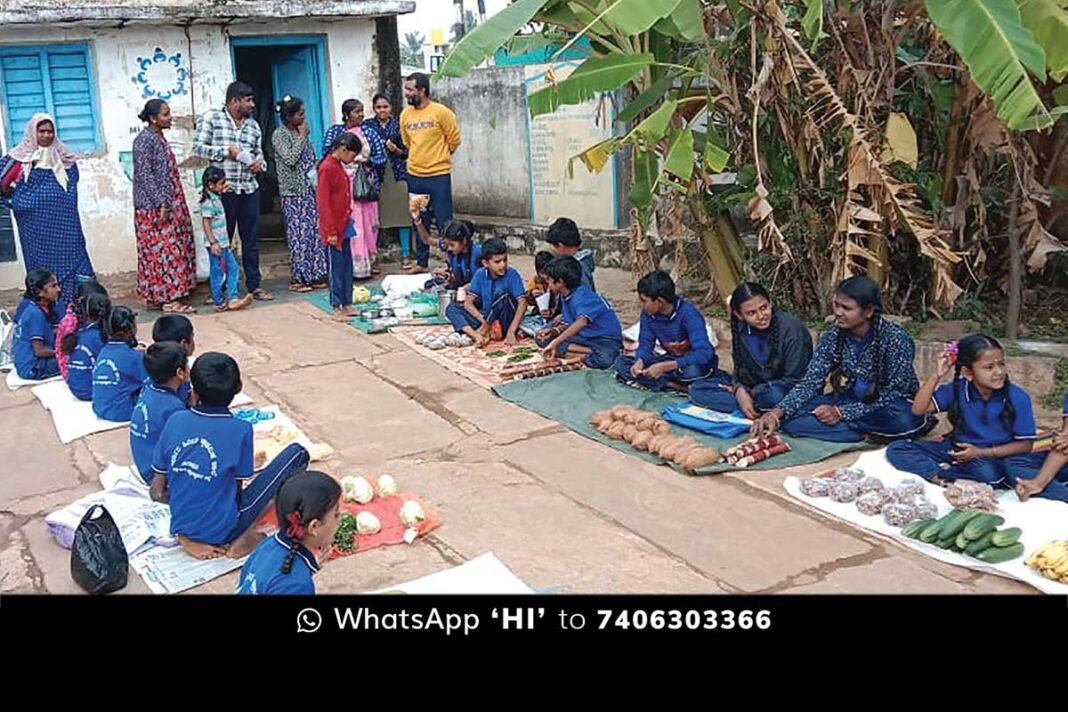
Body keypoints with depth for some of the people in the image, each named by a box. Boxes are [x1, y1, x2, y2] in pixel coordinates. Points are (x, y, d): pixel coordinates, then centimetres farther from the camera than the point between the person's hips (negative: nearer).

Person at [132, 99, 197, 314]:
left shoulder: (159, 138, 14)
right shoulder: (144, 140, -13)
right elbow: (145, 175, -18)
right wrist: (161, 204, -21)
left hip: (167, 205, 9)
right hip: (154, 207, -9)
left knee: (169, 249, 9)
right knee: (162, 250, -8)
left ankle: (157, 296, 15)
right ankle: (169, 300, -5)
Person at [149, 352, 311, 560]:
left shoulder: (176, 421, -7)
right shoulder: (240, 429, -18)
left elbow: (157, 493, -3)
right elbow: (239, 485, -5)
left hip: (180, 527, 5)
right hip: (223, 531, -5)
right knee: (297, 453, 0)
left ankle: (190, 538, 15)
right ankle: (243, 539, -3)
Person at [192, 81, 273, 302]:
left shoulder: (253, 124, 14)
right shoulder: (211, 118, -1)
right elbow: (198, 147, -5)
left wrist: (259, 163, -1)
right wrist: (227, 151, -13)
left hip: (249, 188, 5)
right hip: (224, 189, -5)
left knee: (251, 238, 7)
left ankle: (254, 285, 15)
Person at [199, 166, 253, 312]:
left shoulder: (216, 198, 11)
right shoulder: (208, 202, -17)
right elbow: (206, 222, -20)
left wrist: (222, 192, 25)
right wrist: (213, 242, -24)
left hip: (223, 242, 10)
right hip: (216, 244, -10)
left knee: (232, 267, 9)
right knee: (217, 272, -1)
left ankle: (232, 298, 9)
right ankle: (220, 303, 6)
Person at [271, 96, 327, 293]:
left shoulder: (301, 132, 14)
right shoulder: (280, 134, -8)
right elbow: (290, 159, -20)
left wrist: (317, 179, 13)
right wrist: (302, 137, -12)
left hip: (309, 189, 7)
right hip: (294, 192, -7)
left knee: (314, 231, 4)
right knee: (299, 234, -7)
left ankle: (313, 275, 10)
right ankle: (297, 279, 0)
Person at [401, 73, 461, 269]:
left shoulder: (441, 112, -9)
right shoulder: (405, 114, 6)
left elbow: (454, 139, -3)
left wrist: (439, 157, 6)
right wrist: (420, 157, 14)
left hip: (438, 176, -5)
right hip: (414, 176, 5)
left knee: (444, 222, -2)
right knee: (420, 223, 13)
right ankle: (421, 263, 23)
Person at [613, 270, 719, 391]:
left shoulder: (688, 315, -27)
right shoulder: (648, 314, -10)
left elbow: (703, 354, -35)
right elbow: (645, 344, 0)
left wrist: (664, 367, -41)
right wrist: (640, 361, -25)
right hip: (672, 360, 6)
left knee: (692, 370, -43)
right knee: (621, 362, -12)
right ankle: (675, 384, -21)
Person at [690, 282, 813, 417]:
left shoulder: (792, 329, -20)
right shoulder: (741, 329, -2)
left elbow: (794, 381, -19)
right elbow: (740, 369, 3)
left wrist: (750, 391, -17)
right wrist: (740, 391, -20)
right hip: (756, 388, 7)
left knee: (774, 395, -43)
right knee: (697, 389, -9)